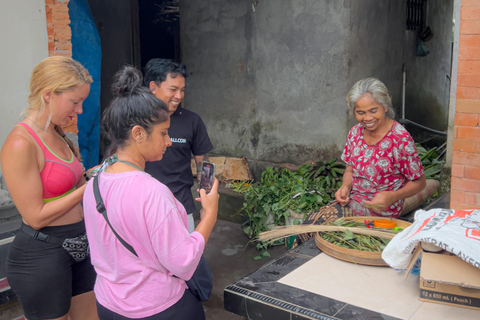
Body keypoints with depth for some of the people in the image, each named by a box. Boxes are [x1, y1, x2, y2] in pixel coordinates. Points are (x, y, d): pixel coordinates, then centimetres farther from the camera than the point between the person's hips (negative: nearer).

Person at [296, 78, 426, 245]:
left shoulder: (400, 138, -15)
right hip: (353, 199, 6)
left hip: (381, 208, -5)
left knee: (318, 221, -21)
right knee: (310, 222, -17)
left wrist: (391, 197, -23)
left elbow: (419, 182, -7)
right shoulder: (356, 132, 4)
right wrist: (345, 187, -5)